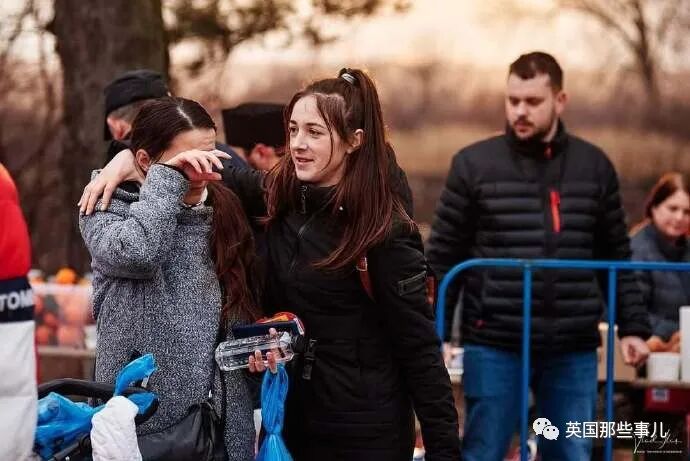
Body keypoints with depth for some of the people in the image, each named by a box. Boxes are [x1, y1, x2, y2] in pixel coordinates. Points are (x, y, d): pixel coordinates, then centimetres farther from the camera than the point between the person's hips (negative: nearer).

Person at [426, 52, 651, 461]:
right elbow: (443, 258, 1)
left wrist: (633, 327, 6)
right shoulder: (474, 164, -1)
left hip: (574, 349, 2)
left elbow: (616, 258, 13)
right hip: (494, 345, -2)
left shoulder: (594, 166, 7)